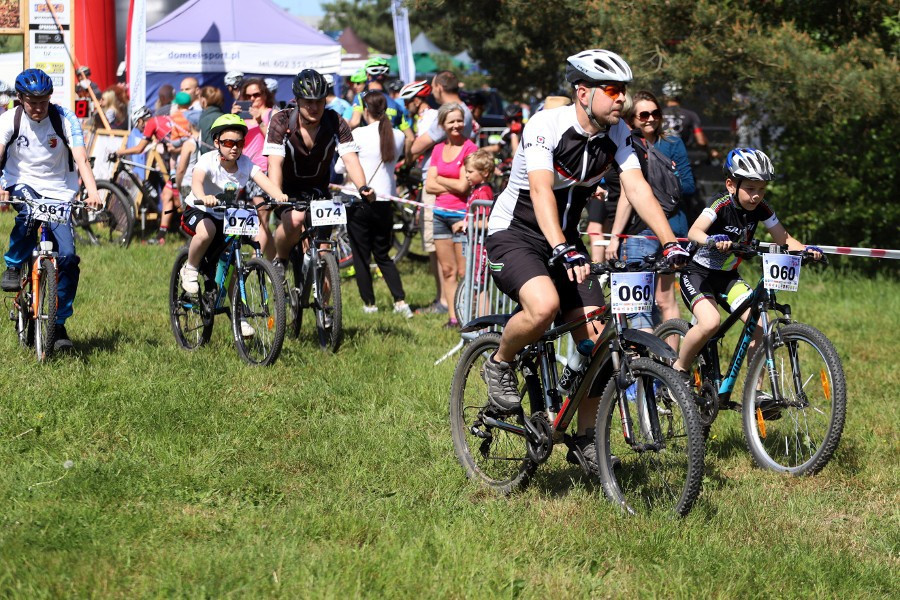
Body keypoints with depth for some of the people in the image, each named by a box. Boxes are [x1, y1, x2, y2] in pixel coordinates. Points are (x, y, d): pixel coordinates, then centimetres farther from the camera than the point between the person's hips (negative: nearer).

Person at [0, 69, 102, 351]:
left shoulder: (65, 119, -11)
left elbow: (81, 159, -21)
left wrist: (93, 192, -39)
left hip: (58, 192, 1)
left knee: (68, 257, -13)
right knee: (29, 209, -38)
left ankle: (59, 324, 0)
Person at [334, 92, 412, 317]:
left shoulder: (359, 134, -11)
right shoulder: (397, 136, 2)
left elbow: (340, 167, -4)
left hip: (360, 202, -4)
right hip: (385, 201, 4)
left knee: (361, 255, 9)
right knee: (383, 255, 16)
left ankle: (369, 303, 11)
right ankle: (400, 301, 1)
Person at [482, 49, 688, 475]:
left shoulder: (616, 134, -5)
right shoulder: (546, 127, -24)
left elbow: (637, 187, -15)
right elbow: (541, 190, -36)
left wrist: (671, 243, -30)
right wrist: (564, 252, -51)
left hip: (566, 239, 6)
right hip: (514, 233, -6)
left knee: (594, 334, -7)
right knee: (544, 305, -34)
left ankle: (585, 441, 5)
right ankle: (500, 364, -4)